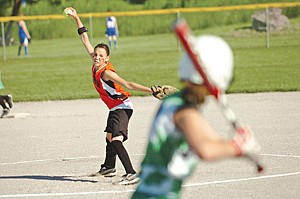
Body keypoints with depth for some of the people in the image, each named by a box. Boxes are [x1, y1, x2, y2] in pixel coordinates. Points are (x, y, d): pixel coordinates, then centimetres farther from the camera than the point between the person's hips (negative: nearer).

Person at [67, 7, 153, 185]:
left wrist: (150, 90, -41)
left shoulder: (106, 72, -25)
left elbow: (127, 84, -32)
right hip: (115, 108, 10)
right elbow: (86, 41, 5)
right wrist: (77, 19, 8)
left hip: (122, 107, -10)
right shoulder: (96, 65, -3)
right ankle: (109, 167, 50)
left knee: (116, 140, -25)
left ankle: (131, 174, -35)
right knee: (110, 137, 28)